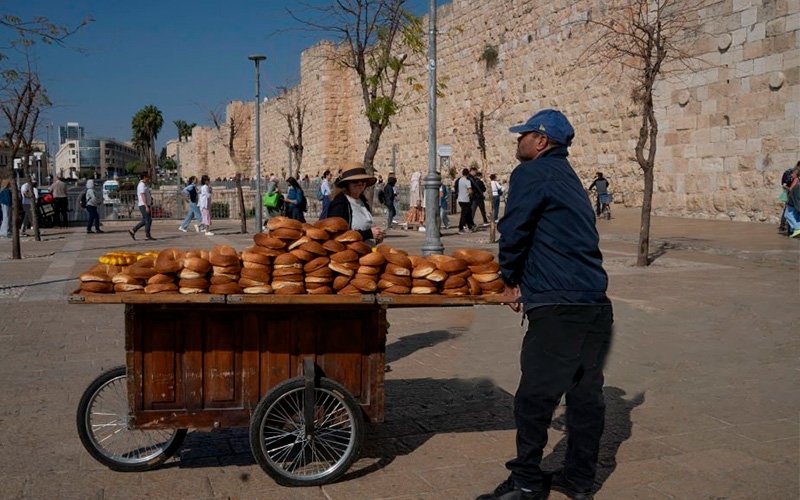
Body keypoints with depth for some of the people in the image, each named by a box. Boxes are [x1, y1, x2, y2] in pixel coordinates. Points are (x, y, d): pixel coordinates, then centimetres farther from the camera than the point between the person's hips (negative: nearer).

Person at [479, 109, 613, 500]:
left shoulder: (531, 174, -5)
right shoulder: (568, 176, 22)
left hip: (558, 306, -9)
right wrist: (525, 280, 19)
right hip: (595, 302, 9)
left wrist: (510, 280, 7)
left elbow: (513, 231, -8)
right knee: (586, 392, 12)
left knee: (535, 395, 0)